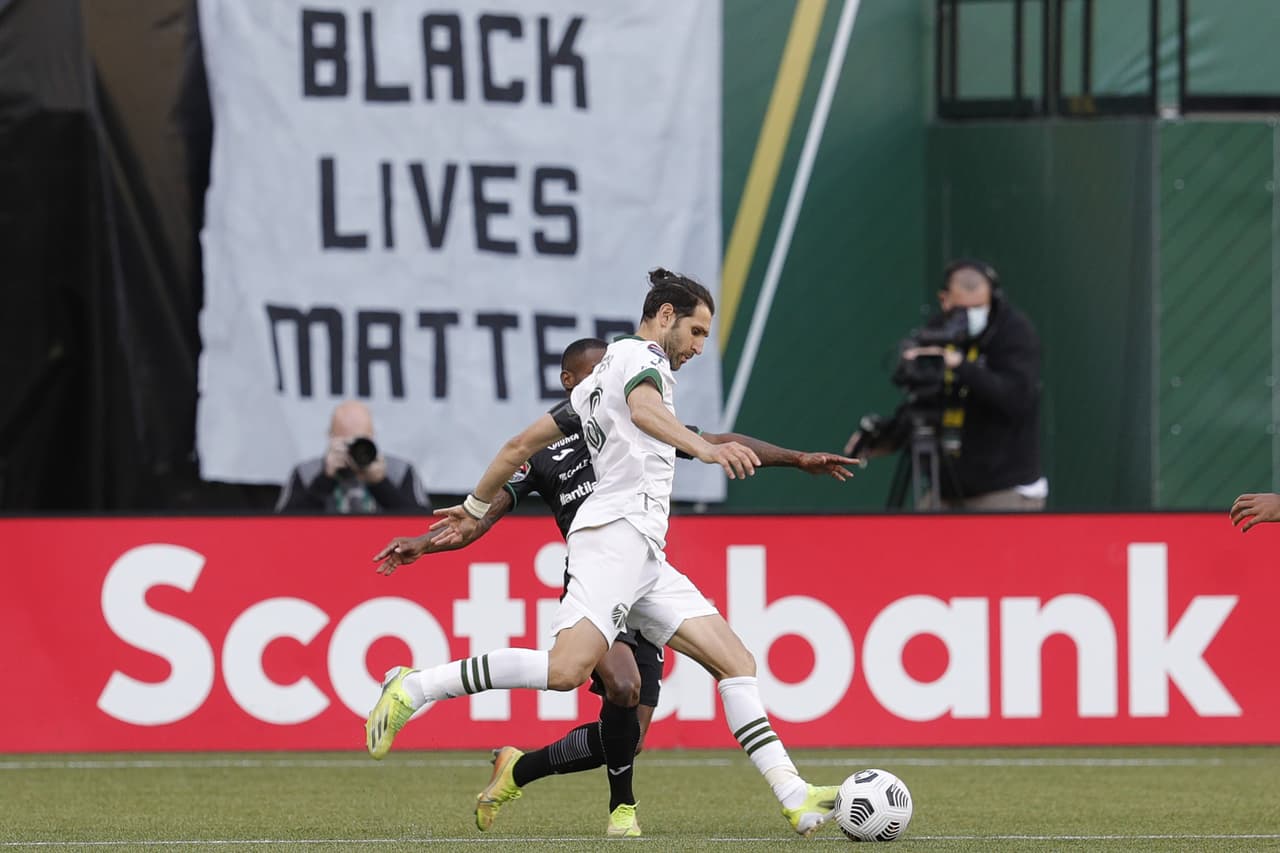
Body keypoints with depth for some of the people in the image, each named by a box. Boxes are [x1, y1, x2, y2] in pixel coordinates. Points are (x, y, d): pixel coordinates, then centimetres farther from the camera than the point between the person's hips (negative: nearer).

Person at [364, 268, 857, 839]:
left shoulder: (600, 379, 28)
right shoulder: (639, 355, 0)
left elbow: (522, 443, 30)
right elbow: (644, 410, -25)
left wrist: (476, 507, 41)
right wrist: (704, 449, -41)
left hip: (644, 558, 11)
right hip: (618, 532, -11)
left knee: (736, 662, 1)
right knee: (567, 669, -26)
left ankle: (795, 798, -8)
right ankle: (413, 689, -17)